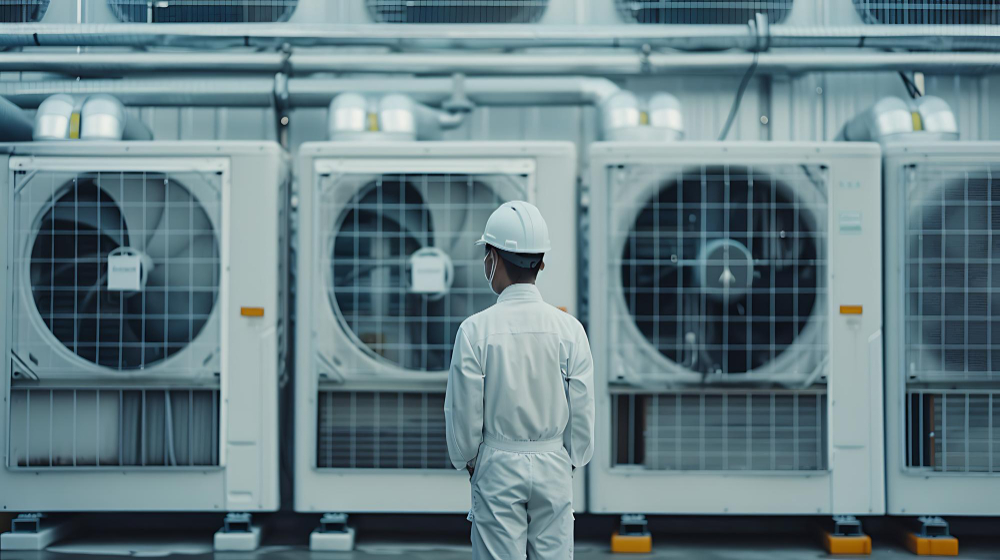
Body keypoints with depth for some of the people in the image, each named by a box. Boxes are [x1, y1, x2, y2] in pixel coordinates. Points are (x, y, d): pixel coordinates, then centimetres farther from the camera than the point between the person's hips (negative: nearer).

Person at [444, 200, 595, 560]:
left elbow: (462, 413, -6)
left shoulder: (475, 330, -12)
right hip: (554, 466, 2)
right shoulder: (569, 329, -5)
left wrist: (467, 460, 12)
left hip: (497, 467, -2)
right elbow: (583, 414, 0)